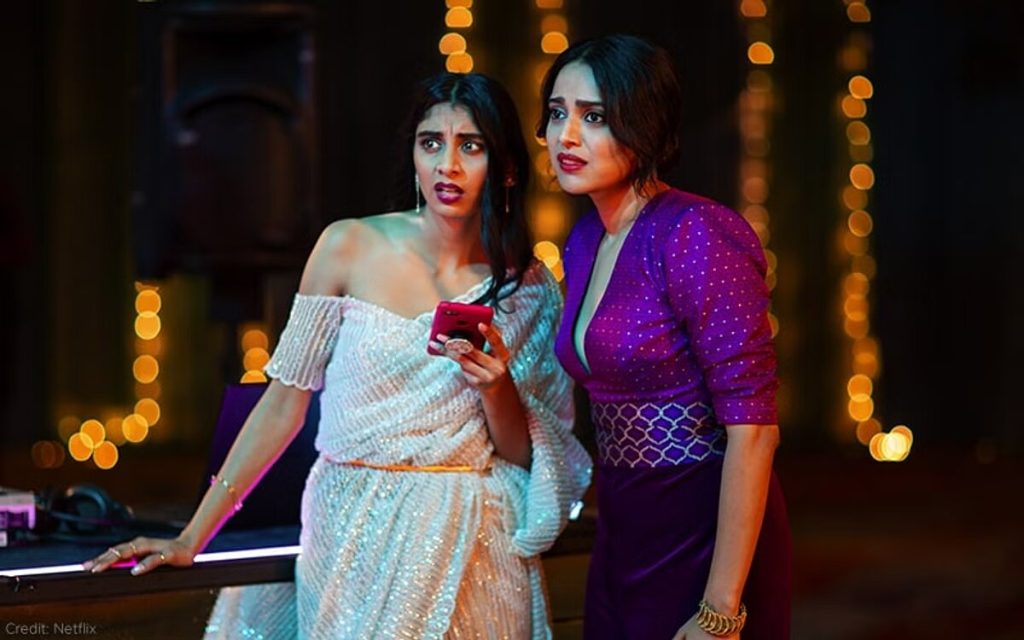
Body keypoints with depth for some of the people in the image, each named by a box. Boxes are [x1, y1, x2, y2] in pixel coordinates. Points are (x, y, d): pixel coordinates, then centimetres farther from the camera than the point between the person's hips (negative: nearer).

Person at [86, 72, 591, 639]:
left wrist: (496, 387, -16)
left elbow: (521, 456, 5)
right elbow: (284, 403, -1)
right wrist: (191, 539, -3)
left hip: (470, 546, 1)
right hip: (351, 536, 0)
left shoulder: (529, 289, 0)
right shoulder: (351, 247, -4)